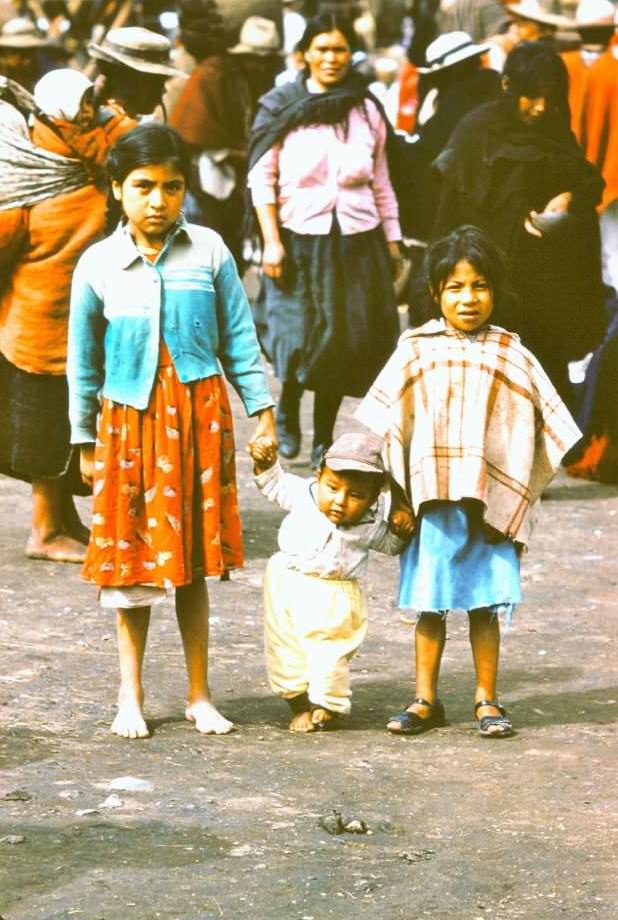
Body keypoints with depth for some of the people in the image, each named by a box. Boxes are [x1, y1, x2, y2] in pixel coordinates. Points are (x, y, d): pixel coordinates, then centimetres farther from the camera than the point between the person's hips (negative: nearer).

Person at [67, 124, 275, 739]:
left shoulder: (208, 252, -1)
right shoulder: (99, 265, -1)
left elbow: (239, 340, 6)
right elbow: (83, 360, 7)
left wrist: (262, 411, 4)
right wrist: (85, 441, 8)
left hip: (198, 416, 0)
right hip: (129, 419, 0)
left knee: (192, 561, 6)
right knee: (131, 560, 4)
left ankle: (198, 695, 16)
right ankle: (131, 695, 17)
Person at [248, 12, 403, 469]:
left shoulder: (366, 111, 8)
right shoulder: (281, 107, -1)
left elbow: (381, 183, 14)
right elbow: (261, 179, -2)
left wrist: (392, 238, 11)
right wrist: (271, 242, -9)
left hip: (356, 240, 3)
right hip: (300, 237, -3)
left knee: (347, 343, 2)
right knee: (301, 338, -7)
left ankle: (323, 439, 15)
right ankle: (287, 410, 23)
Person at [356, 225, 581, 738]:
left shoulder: (510, 356, 3)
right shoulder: (417, 351, 2)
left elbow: (543, 426, 5)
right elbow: (388, 424, 5)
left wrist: (519, 495, 0)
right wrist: (398, 494, 1)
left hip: (492, 503, 0)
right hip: (431, 500, 0)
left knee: (486, 605, 5)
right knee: (429, 604, 7)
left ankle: (487, 700, 15)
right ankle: (426, 700, 16)